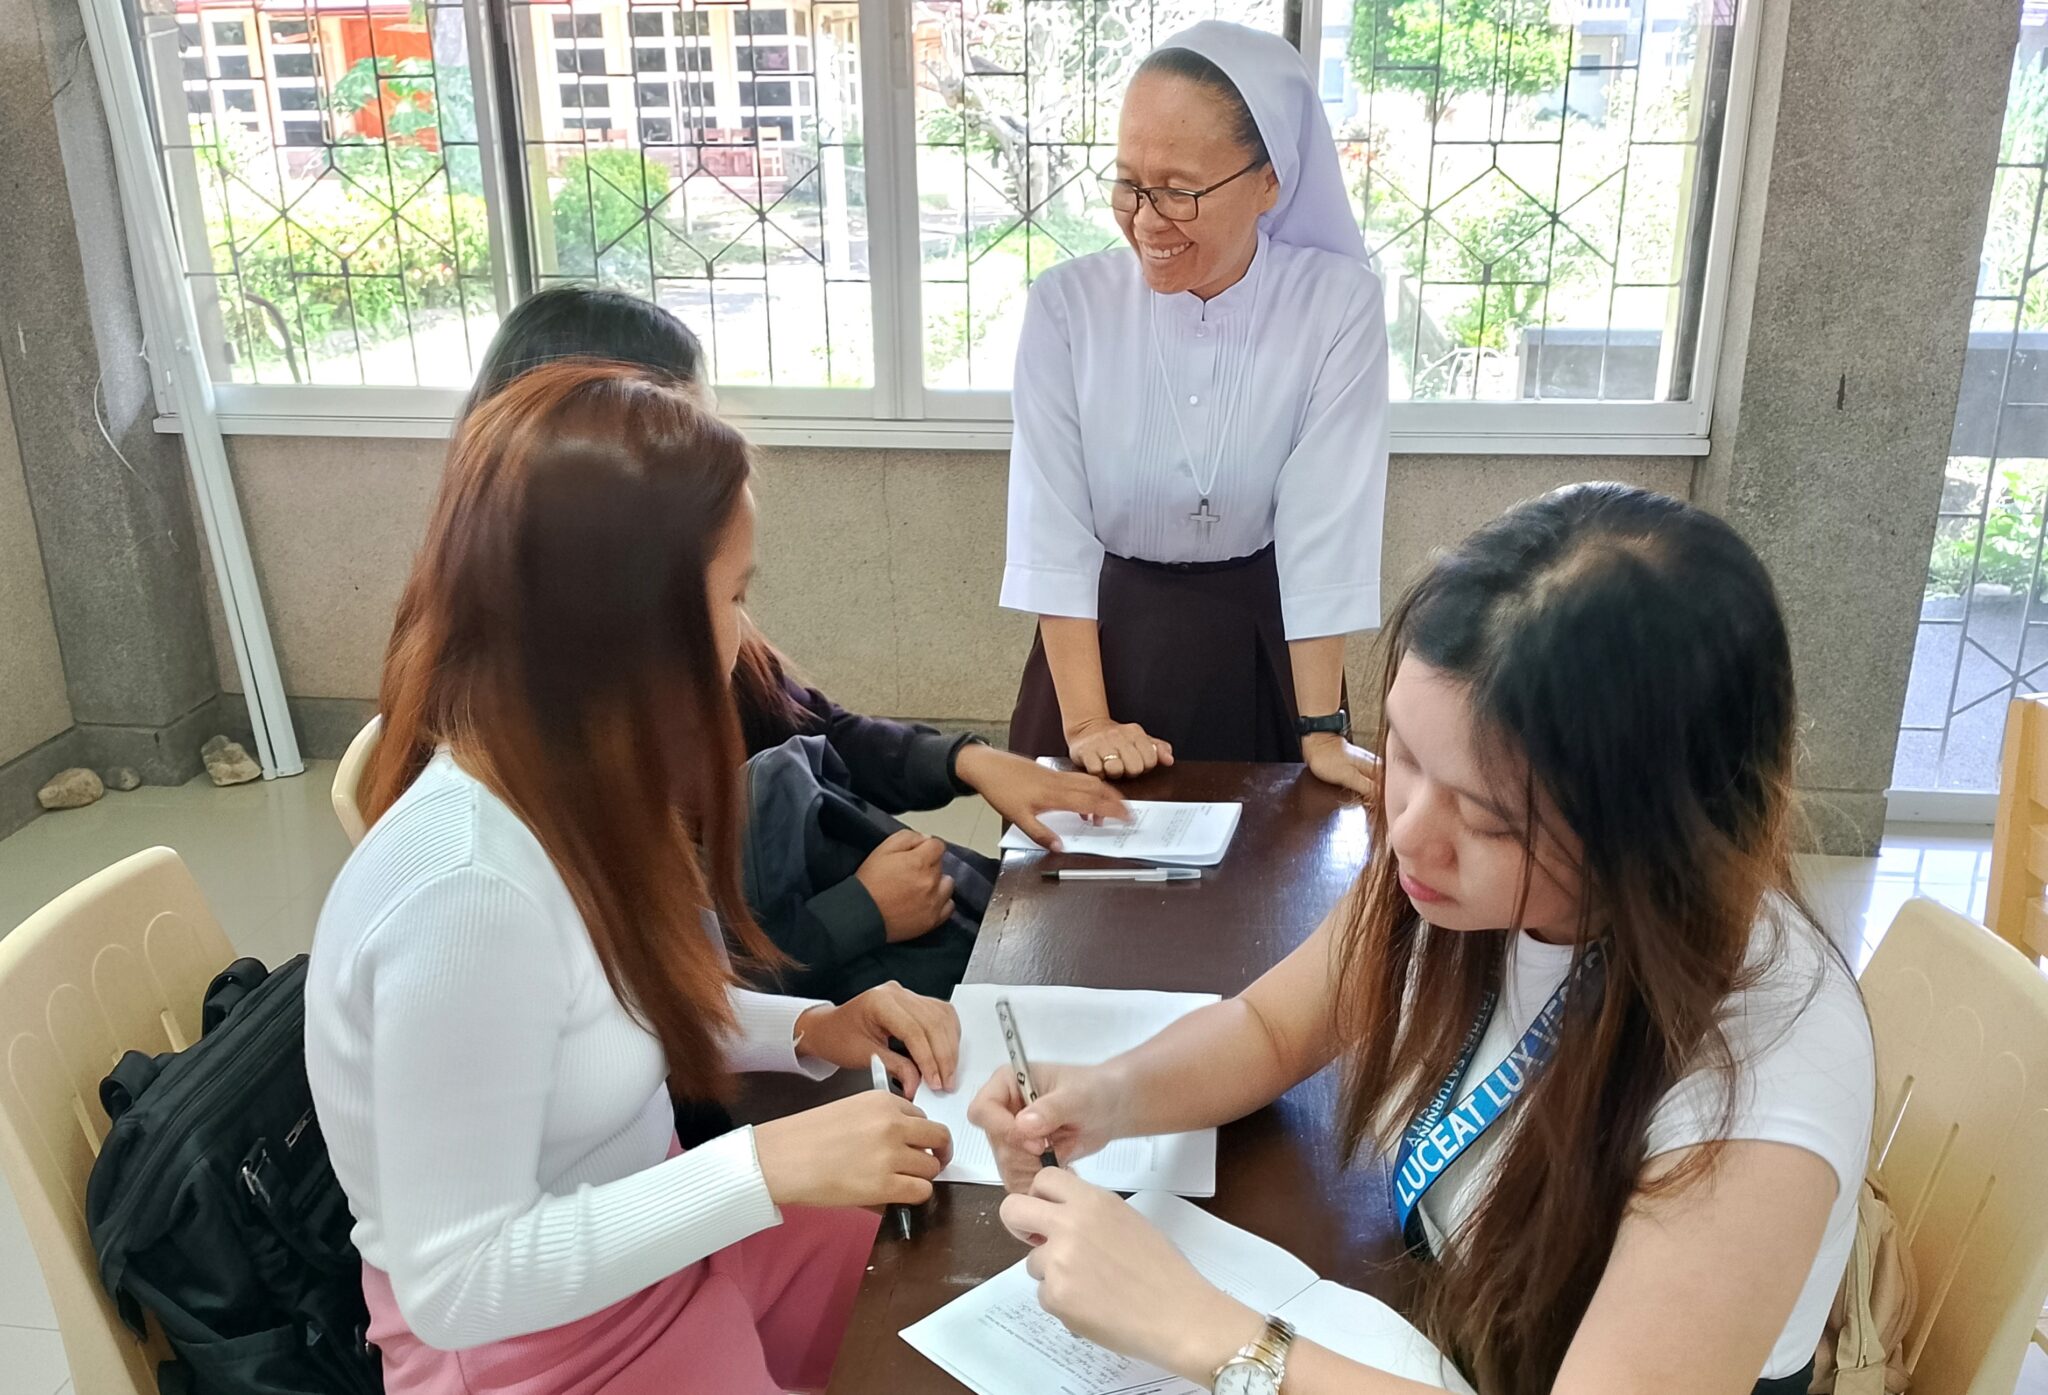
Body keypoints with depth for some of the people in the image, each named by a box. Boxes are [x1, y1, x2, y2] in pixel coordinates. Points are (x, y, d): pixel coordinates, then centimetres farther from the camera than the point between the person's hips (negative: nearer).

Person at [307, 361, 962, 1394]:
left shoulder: (561, 789, -8)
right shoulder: (467, 885, -33)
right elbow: (455, 1281, -27)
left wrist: (808, 1032, -5)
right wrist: (765, 1167, -28)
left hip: (649, 1244, 7)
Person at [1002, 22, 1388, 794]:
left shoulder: (1339, 305, -14)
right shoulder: (1065, 305, -13)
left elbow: (1326, 525, -16)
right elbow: (1051, 527, -14)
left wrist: (1321, 731, -18)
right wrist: (1086, 721, -18)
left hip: (1262, 647, 0)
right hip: (1107, 637, 1)